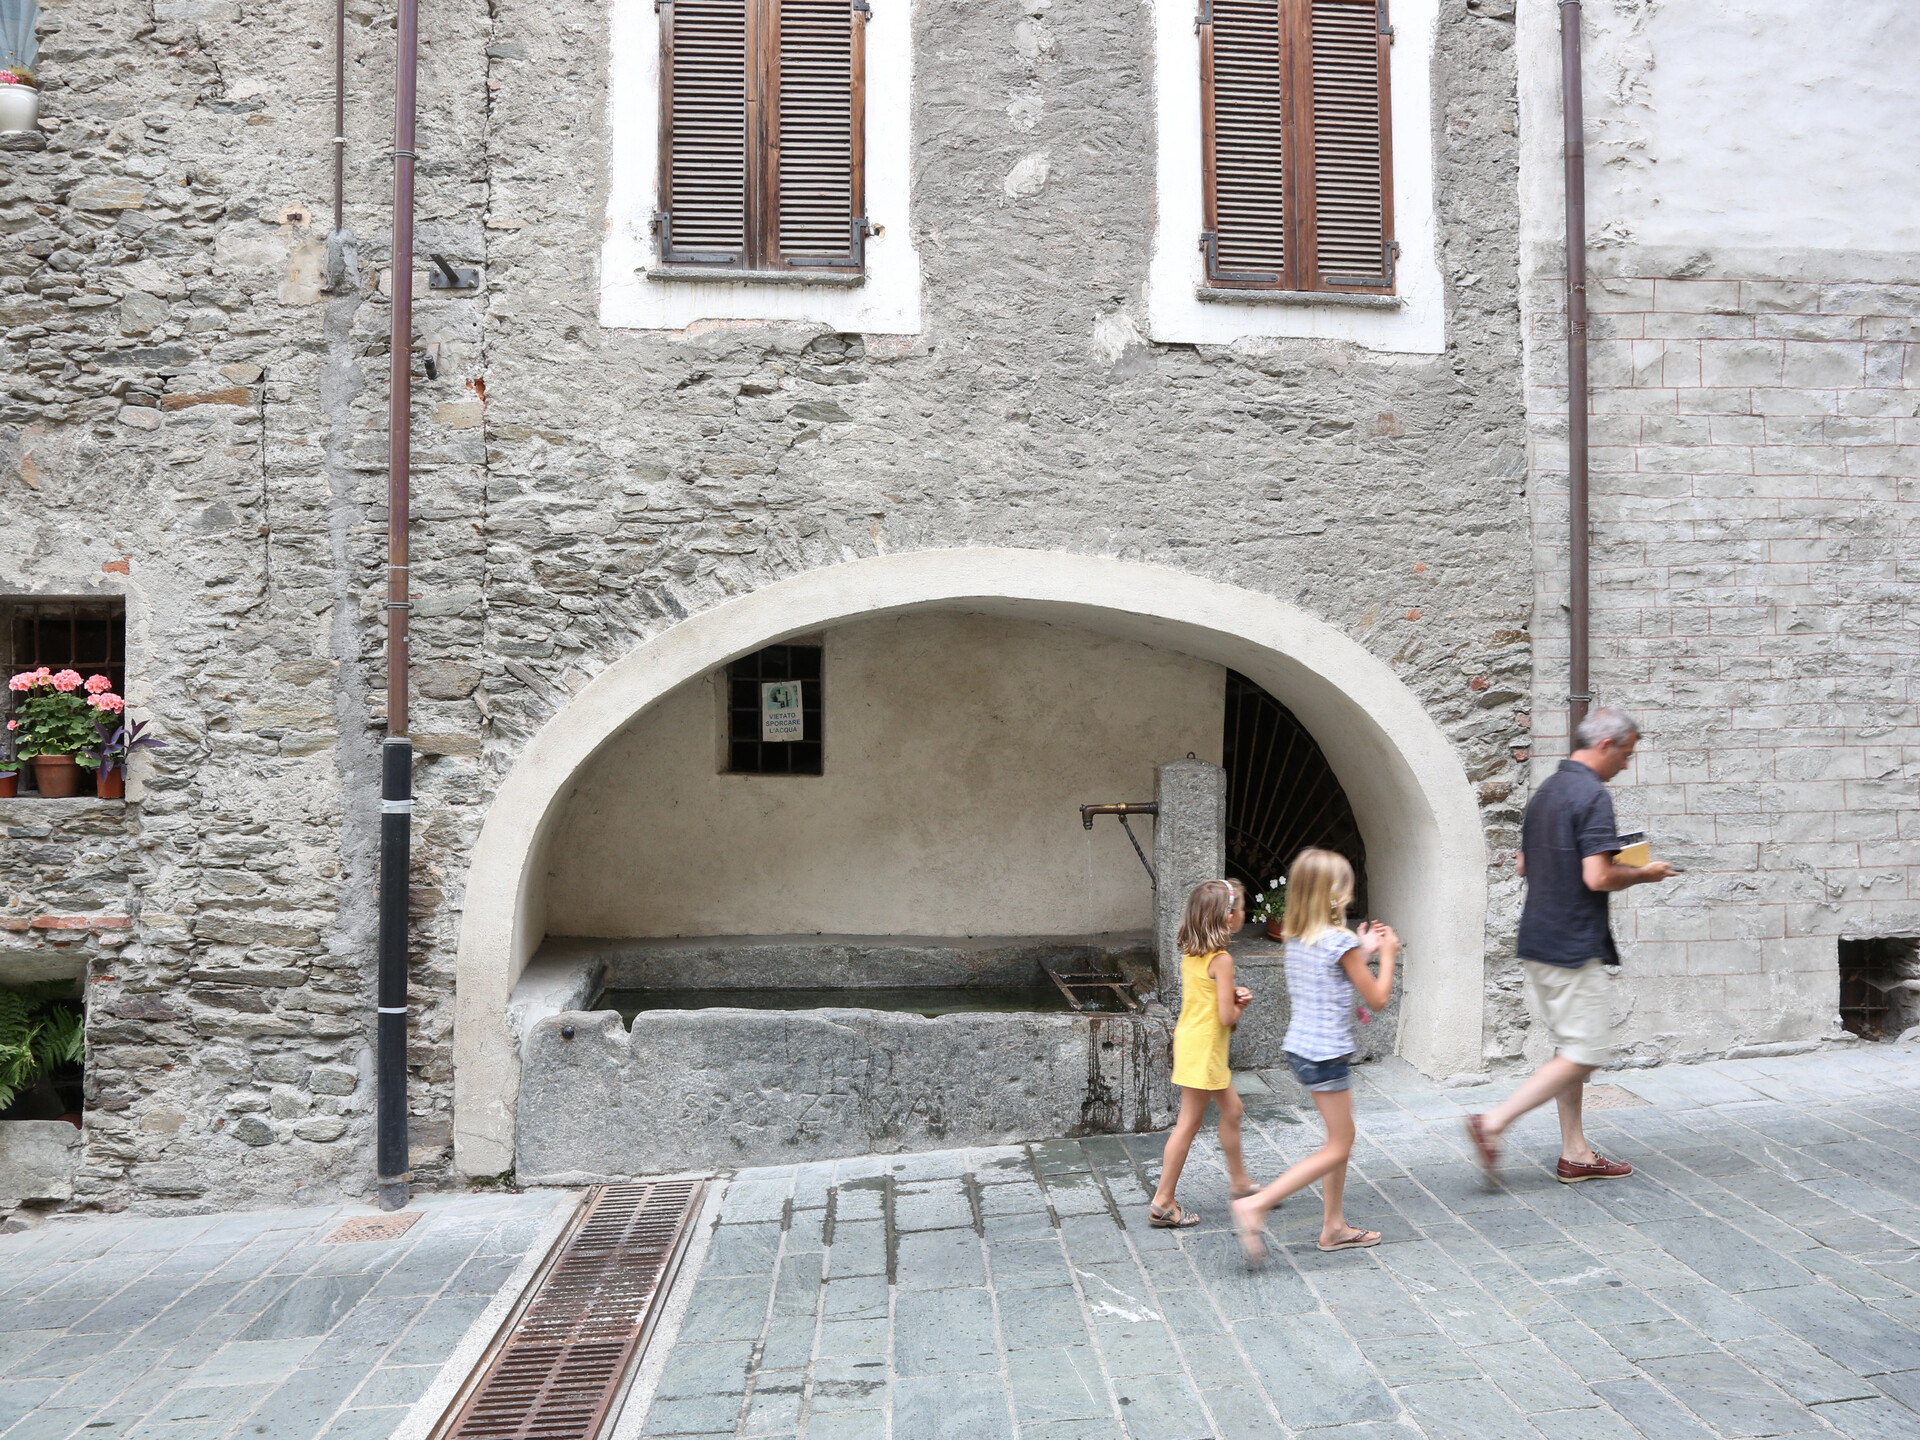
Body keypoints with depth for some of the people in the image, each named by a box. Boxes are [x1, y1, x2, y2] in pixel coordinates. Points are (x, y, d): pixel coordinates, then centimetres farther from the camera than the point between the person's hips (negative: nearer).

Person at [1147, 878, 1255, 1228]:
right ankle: (1163, 1203, 9)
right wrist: (1241, 1006, -1)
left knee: (1232, 1110, 22)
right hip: (1204, 1048, -9)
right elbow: (1227, 1017, -21)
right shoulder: (1221, 960, -21)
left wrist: (1233, 996, 1)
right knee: (1189, 1124, 0)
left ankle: (1239, 1181, 37)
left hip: (1190, 1039, 9)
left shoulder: (1190, 953, 4)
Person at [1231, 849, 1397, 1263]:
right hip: (1327, 1053, -8)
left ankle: (1334, 1227, 27)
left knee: (1342, 1138, 20)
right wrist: (1386, 955, 5)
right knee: (1338, 1148, 2)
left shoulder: (1296, 938, 6)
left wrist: (1363, 951, 19)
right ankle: (1255, 1206, -7)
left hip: (1301, 1047, 8)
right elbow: (1377, 998, -9)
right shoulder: (1341, 940, -18)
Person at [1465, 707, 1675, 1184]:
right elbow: (1598, 877, -22)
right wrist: (1642, 874, -5)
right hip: (1573, 945, -10)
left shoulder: (1545, 791, 13)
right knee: (1586, 1053, -2)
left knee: (1571, 1050, 15)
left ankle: (1575, 1154, 21)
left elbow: (1525, 865, 20)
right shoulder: (1593, 795, -15)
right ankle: (1492, 1124, -6)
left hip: (1538, 942, 10)